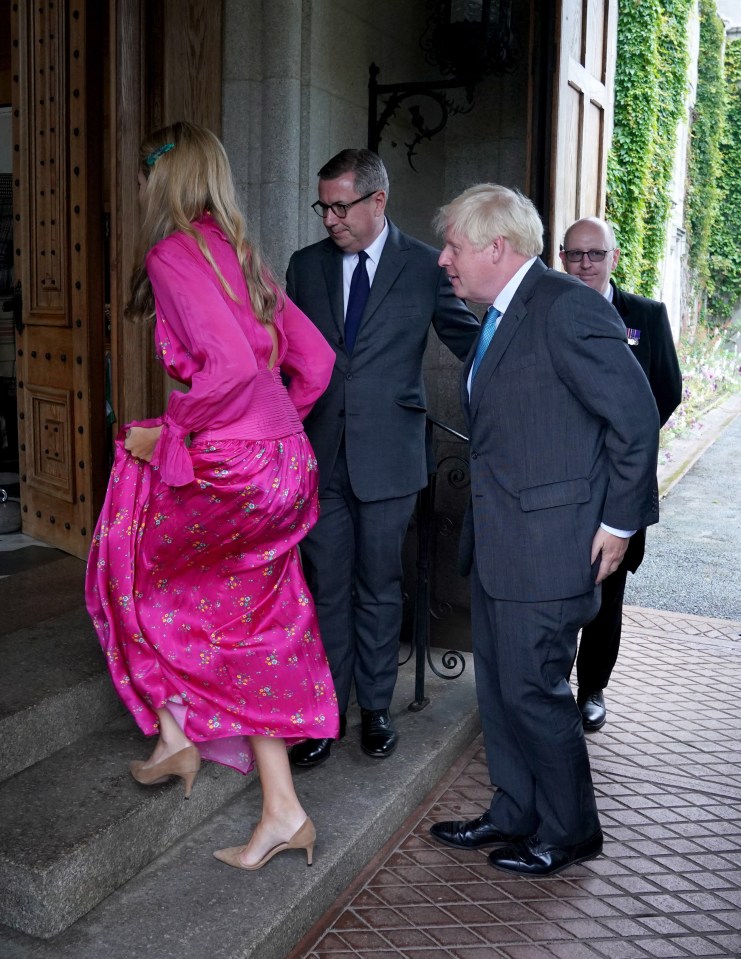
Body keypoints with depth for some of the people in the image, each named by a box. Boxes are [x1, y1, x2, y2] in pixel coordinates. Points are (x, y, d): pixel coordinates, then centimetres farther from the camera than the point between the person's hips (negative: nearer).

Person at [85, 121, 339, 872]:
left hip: (231, 473, -8)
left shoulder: (173, 254, -11)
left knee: (133, 563, 17)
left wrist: (168, 433, -12)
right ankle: (282, 811, 20)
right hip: (284, 468, 8)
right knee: (251, 632, 14)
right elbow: (314, 360, 16)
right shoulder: (242, 255, 15)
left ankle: (175, 737, 26)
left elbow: (229, 366, -25)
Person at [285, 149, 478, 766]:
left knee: (379, 588, 10)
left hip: (387, 455, -2)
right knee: (328, 589, 9)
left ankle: (376, 709, 26)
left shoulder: (424, 265, -1)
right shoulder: (306, 265, 8)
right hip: (320, 453, 2)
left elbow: (468, 338, 7)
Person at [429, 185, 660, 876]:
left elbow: (636, 414, -16)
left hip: (548, 541, -9)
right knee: (498, 682, 17)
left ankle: (569, 831, 24)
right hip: (496, 542, 9)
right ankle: (515, 813, 34)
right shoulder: (499, 319, 13)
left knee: (532, 686, 2)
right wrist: (478, 522, 15)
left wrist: (618, 521, -13)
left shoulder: (567, 308, -16)